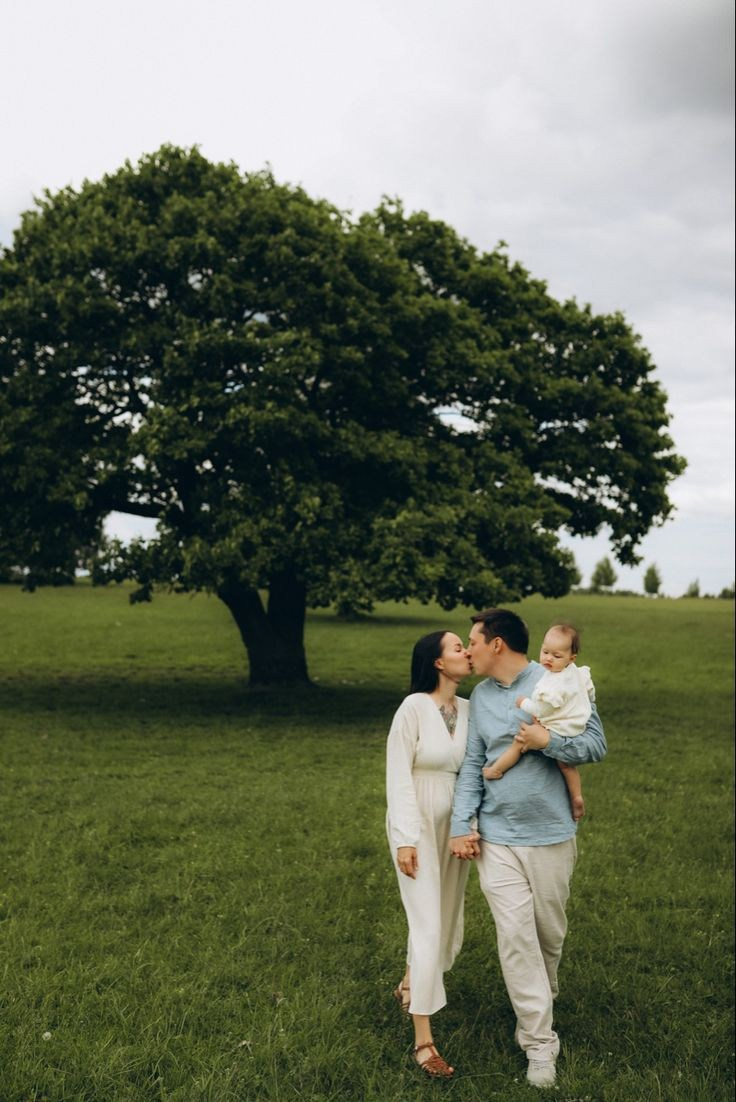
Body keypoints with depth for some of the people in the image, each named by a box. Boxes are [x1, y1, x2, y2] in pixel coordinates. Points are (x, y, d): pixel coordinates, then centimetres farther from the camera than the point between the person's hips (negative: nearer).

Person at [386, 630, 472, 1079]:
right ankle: (423, 1039, 4)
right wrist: (405, 839, -17)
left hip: (454, 826, 6)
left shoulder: (469, 709, 0)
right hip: (417, 827, -6)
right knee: (428, 927, -7)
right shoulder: (414, 707, -16)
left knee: (448, 920, 17)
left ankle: (410, 986, 45)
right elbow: (398, 776, -15)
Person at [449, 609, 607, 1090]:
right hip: (496, 839, 2)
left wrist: (548, 741, -22)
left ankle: (540, 1003, 41)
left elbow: (597, 744, -7)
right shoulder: (480, 695, 4)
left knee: (549, 933, 14)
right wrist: (461, 824, -2)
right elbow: (472, 764, 5)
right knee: (515, 937, -3)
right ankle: (540, 1042, 7)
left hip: (551, 837, -2)